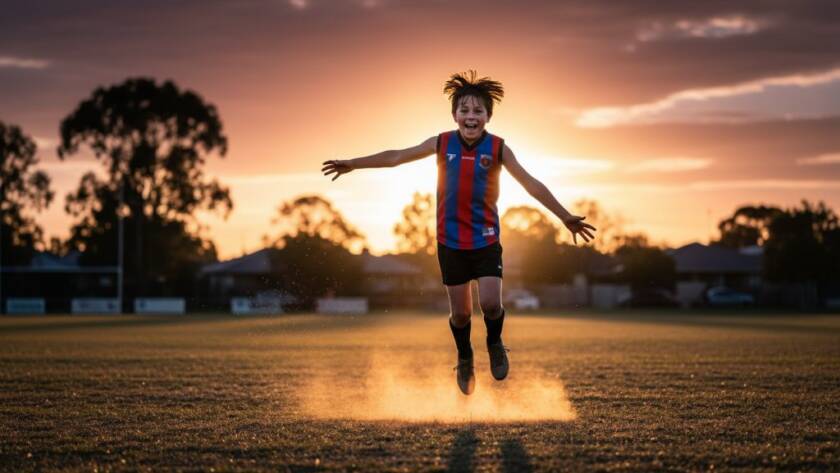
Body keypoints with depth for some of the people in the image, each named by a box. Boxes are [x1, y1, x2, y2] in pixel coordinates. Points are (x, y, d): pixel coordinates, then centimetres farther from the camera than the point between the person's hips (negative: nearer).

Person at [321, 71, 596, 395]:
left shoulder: (497, 148, -7)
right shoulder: (442, 143, -4)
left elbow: (531, 184, -4)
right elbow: (396, 157, 6)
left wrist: (565, 217, -8)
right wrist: (353, 164, 8)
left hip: (486, 239, -1)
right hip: (451, 240, 1)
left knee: (490, 303, -16)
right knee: (460, 312, 6)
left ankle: (495, 345, 17)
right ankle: (465, 361, 33)